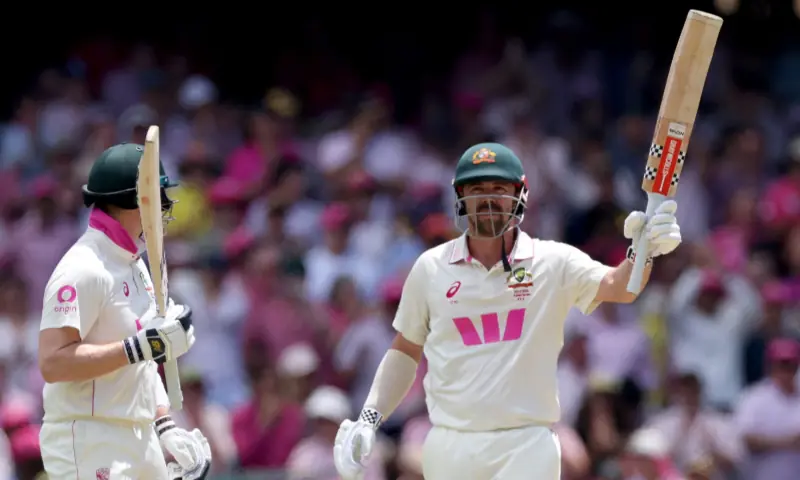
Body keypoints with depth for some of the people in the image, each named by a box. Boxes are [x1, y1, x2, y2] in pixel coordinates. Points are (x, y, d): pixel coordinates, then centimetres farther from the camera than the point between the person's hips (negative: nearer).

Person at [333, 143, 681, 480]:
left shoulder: (552, 263, 0)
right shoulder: (431, 268, 7)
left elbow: (617, 287, -17)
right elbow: (406, 350, 17)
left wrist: (642, 251, -38)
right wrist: (368, 420, 8)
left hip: (526, 447, -3)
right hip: (449, 450, 3)